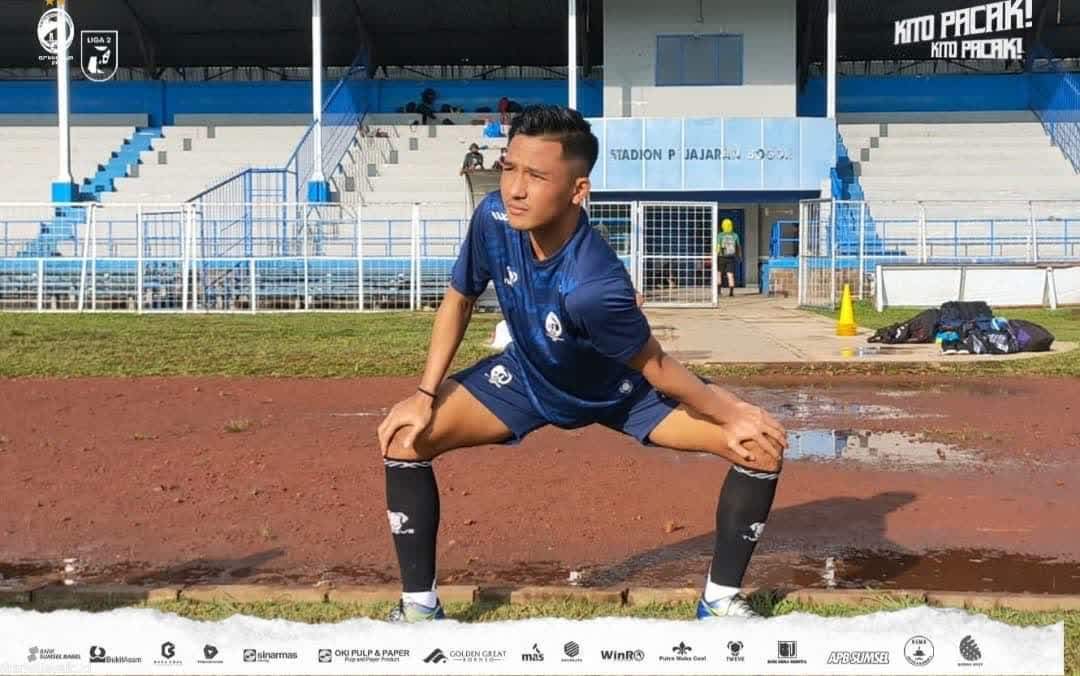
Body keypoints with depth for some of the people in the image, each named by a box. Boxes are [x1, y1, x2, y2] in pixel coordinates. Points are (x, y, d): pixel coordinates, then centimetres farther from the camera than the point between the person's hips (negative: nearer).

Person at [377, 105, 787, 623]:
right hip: (529, 376, 3)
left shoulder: (593, 286, -43)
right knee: (404, 441, -15)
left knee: (763, 446, -18)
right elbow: (459, 300, -9)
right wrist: (425, 396, -12)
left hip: (619, 387, -3)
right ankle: (419, 606, 4)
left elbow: (653, 367, -25)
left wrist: (732, 414, -18)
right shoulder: (494, 219, -29)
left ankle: (720, 599, 5)